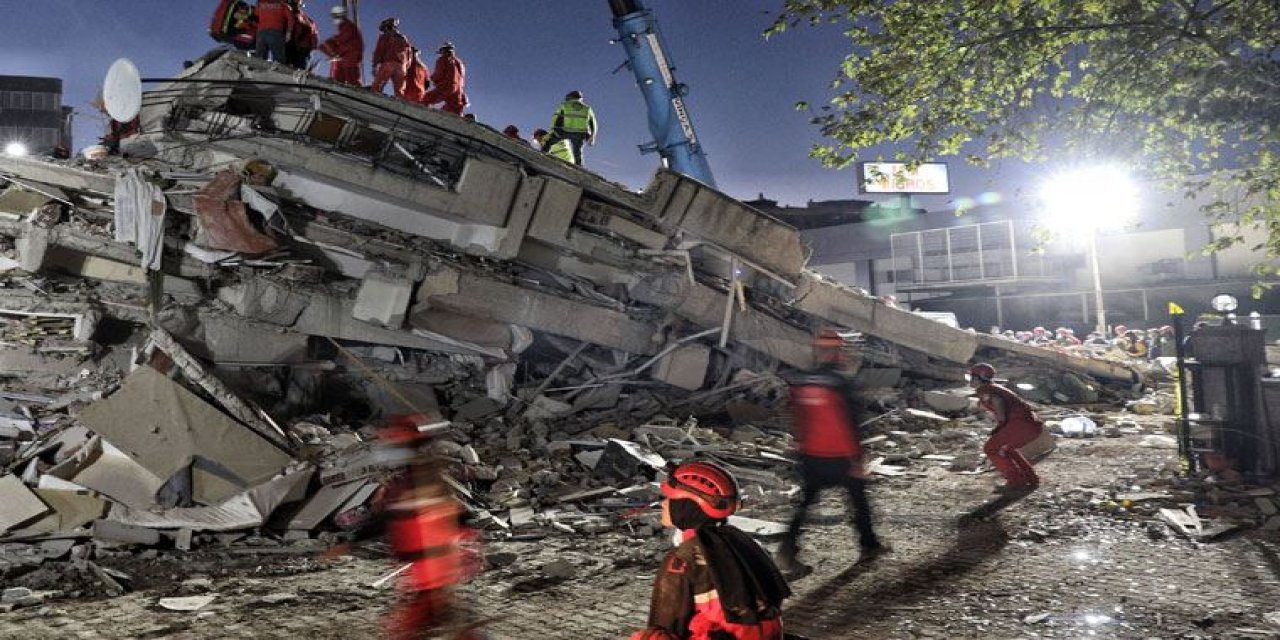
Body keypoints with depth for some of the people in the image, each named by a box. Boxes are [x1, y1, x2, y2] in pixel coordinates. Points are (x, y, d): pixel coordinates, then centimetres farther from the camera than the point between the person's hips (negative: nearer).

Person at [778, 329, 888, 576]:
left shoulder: (799, 383, 0)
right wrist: (857, 460, -10)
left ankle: (788, 550, -3)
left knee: (805, 502, 10)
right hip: (839, 457, -4)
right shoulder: (840, 384, -17)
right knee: (858, 497, 17)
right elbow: (850, 425, -16)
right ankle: (869, 545, 32)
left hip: (811, 456, 4)